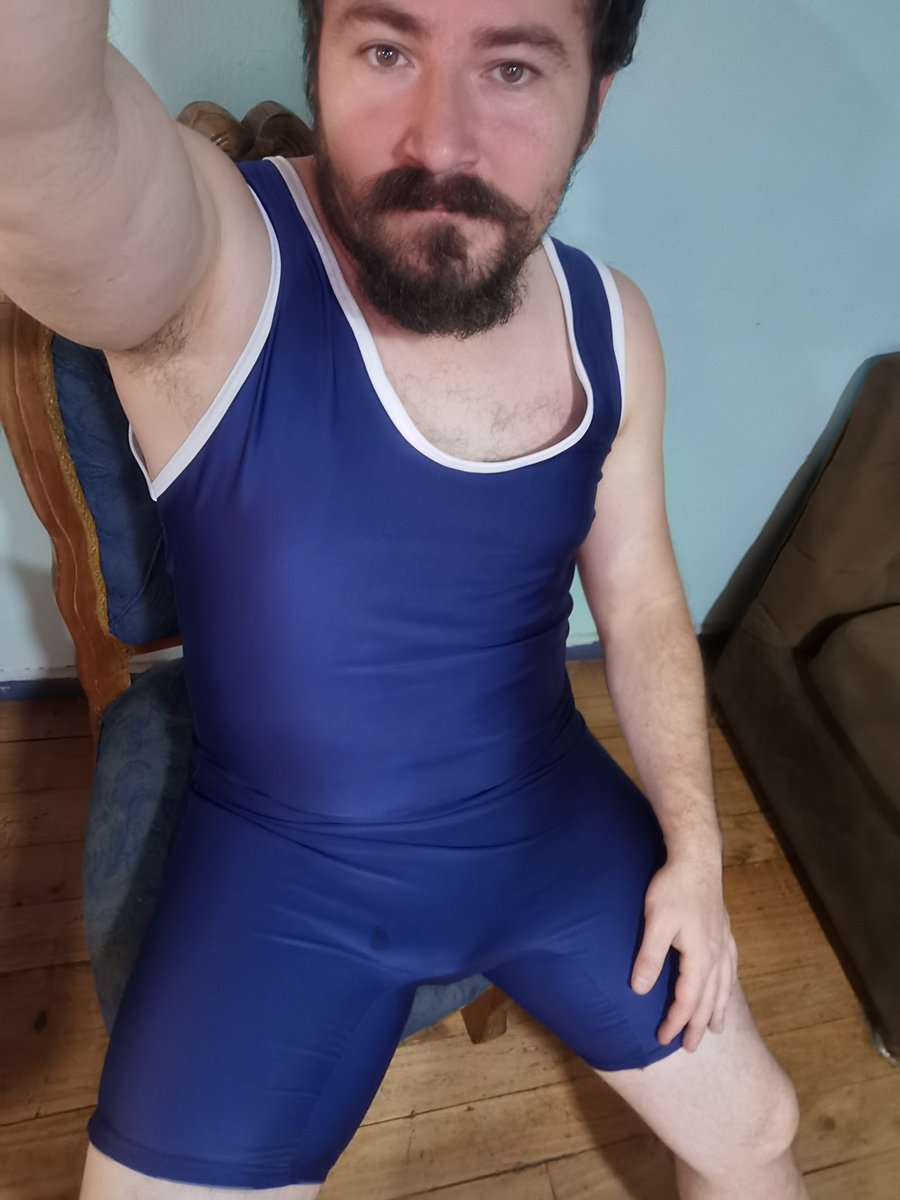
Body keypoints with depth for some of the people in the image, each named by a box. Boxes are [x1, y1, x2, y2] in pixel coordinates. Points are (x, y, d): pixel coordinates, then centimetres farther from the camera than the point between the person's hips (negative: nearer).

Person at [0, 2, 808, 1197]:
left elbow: (643, 604, 3)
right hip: (283, 866, -3)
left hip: (555, 822, 4)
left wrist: (696, 849, 2)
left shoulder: (609, 325, -6)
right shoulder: (208, 268, -21)